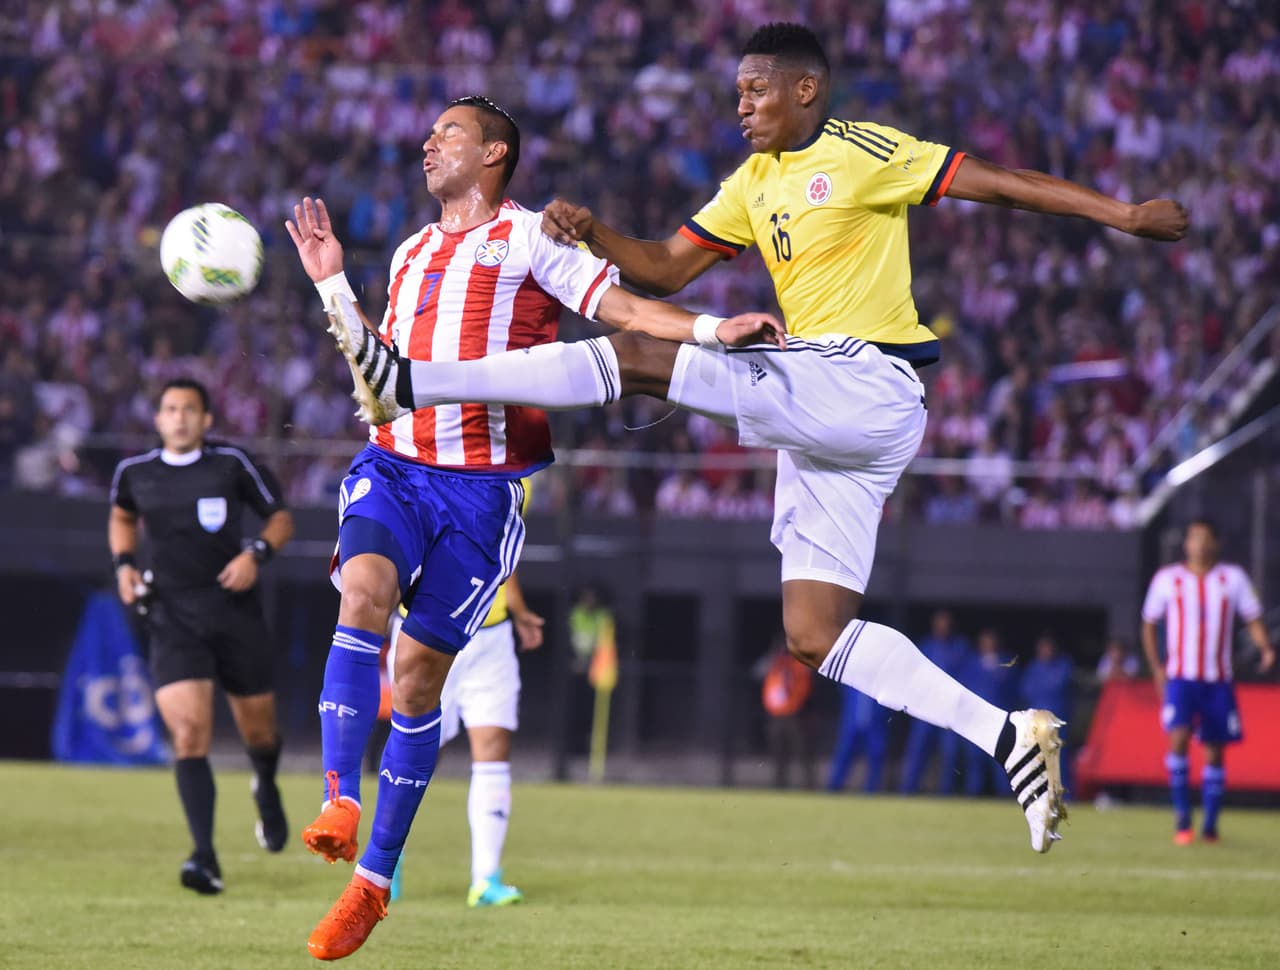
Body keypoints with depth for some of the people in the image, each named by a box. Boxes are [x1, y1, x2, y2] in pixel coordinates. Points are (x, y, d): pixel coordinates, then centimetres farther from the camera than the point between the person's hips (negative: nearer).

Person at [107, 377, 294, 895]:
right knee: (189, 732, -17)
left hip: (235, 608, 0)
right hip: (172, 614, 0)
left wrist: (256, 553, -13)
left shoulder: (233, 463, -5)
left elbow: (280, 516, 5)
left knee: (258, 729, 13)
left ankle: (267, 789, 51)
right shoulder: (135, 472, 3)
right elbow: (122, 517, 25)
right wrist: (124, 563, 7)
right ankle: (205, 858, -19)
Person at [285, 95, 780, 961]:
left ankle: (376, 878, 7)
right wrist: (333, 285, 22)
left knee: (420, 671, -3)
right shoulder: (411, 255, 19)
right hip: (393, 467, 4)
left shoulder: (526, 239, 1)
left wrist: (718, 330, -19)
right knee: (363, 590, -27)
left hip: (483, 488, -4)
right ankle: (340, 802, -32)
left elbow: (622, 308, -5)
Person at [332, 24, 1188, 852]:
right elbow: (669, 268, 22)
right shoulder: (755, 183, 20)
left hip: (862, 385, -9)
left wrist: (1124, 213, -7)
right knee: (816, 635, 2)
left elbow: (996, 182, -3)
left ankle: (411, 383, -17)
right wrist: (592, 235, 4)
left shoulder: (863, 154, -3)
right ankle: (1009, 735, 0)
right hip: (823, 423, 9)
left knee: (638, 359, -16)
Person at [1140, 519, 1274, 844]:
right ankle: (1181, 817, -14)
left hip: (1218, 681, 2)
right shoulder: (1167, 579, 3)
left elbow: (1253, 619, 5)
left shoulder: (1233, 579, 4)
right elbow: (1149, 624, 11)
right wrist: (1156, 667, 1)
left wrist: (1266, 650, -15)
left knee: (1214, 750, 5)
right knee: (1178, 737, -21)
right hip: (1180, 678, -2)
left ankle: (1210, 824, 16)